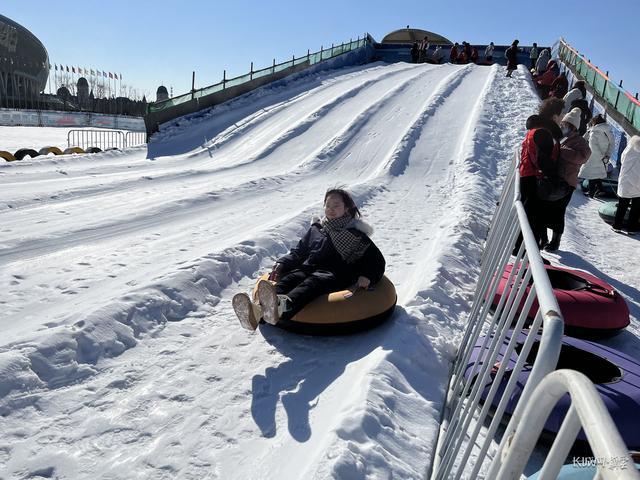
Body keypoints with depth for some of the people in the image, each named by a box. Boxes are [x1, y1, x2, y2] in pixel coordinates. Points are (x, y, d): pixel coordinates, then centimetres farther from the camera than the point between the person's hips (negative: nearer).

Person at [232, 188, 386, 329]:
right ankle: (259, 309, -62)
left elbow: (377, 261, 17)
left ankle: (283, 305, -71)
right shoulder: (316, 228, 29)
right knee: (291, 278, -32)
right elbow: (299, 251, 31)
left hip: (336, 273, -3)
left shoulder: (357, 234, 19)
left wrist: (367, 277, -4)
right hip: (309, 267, 4)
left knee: (313, 282, -39)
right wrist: (282, 264, 11)